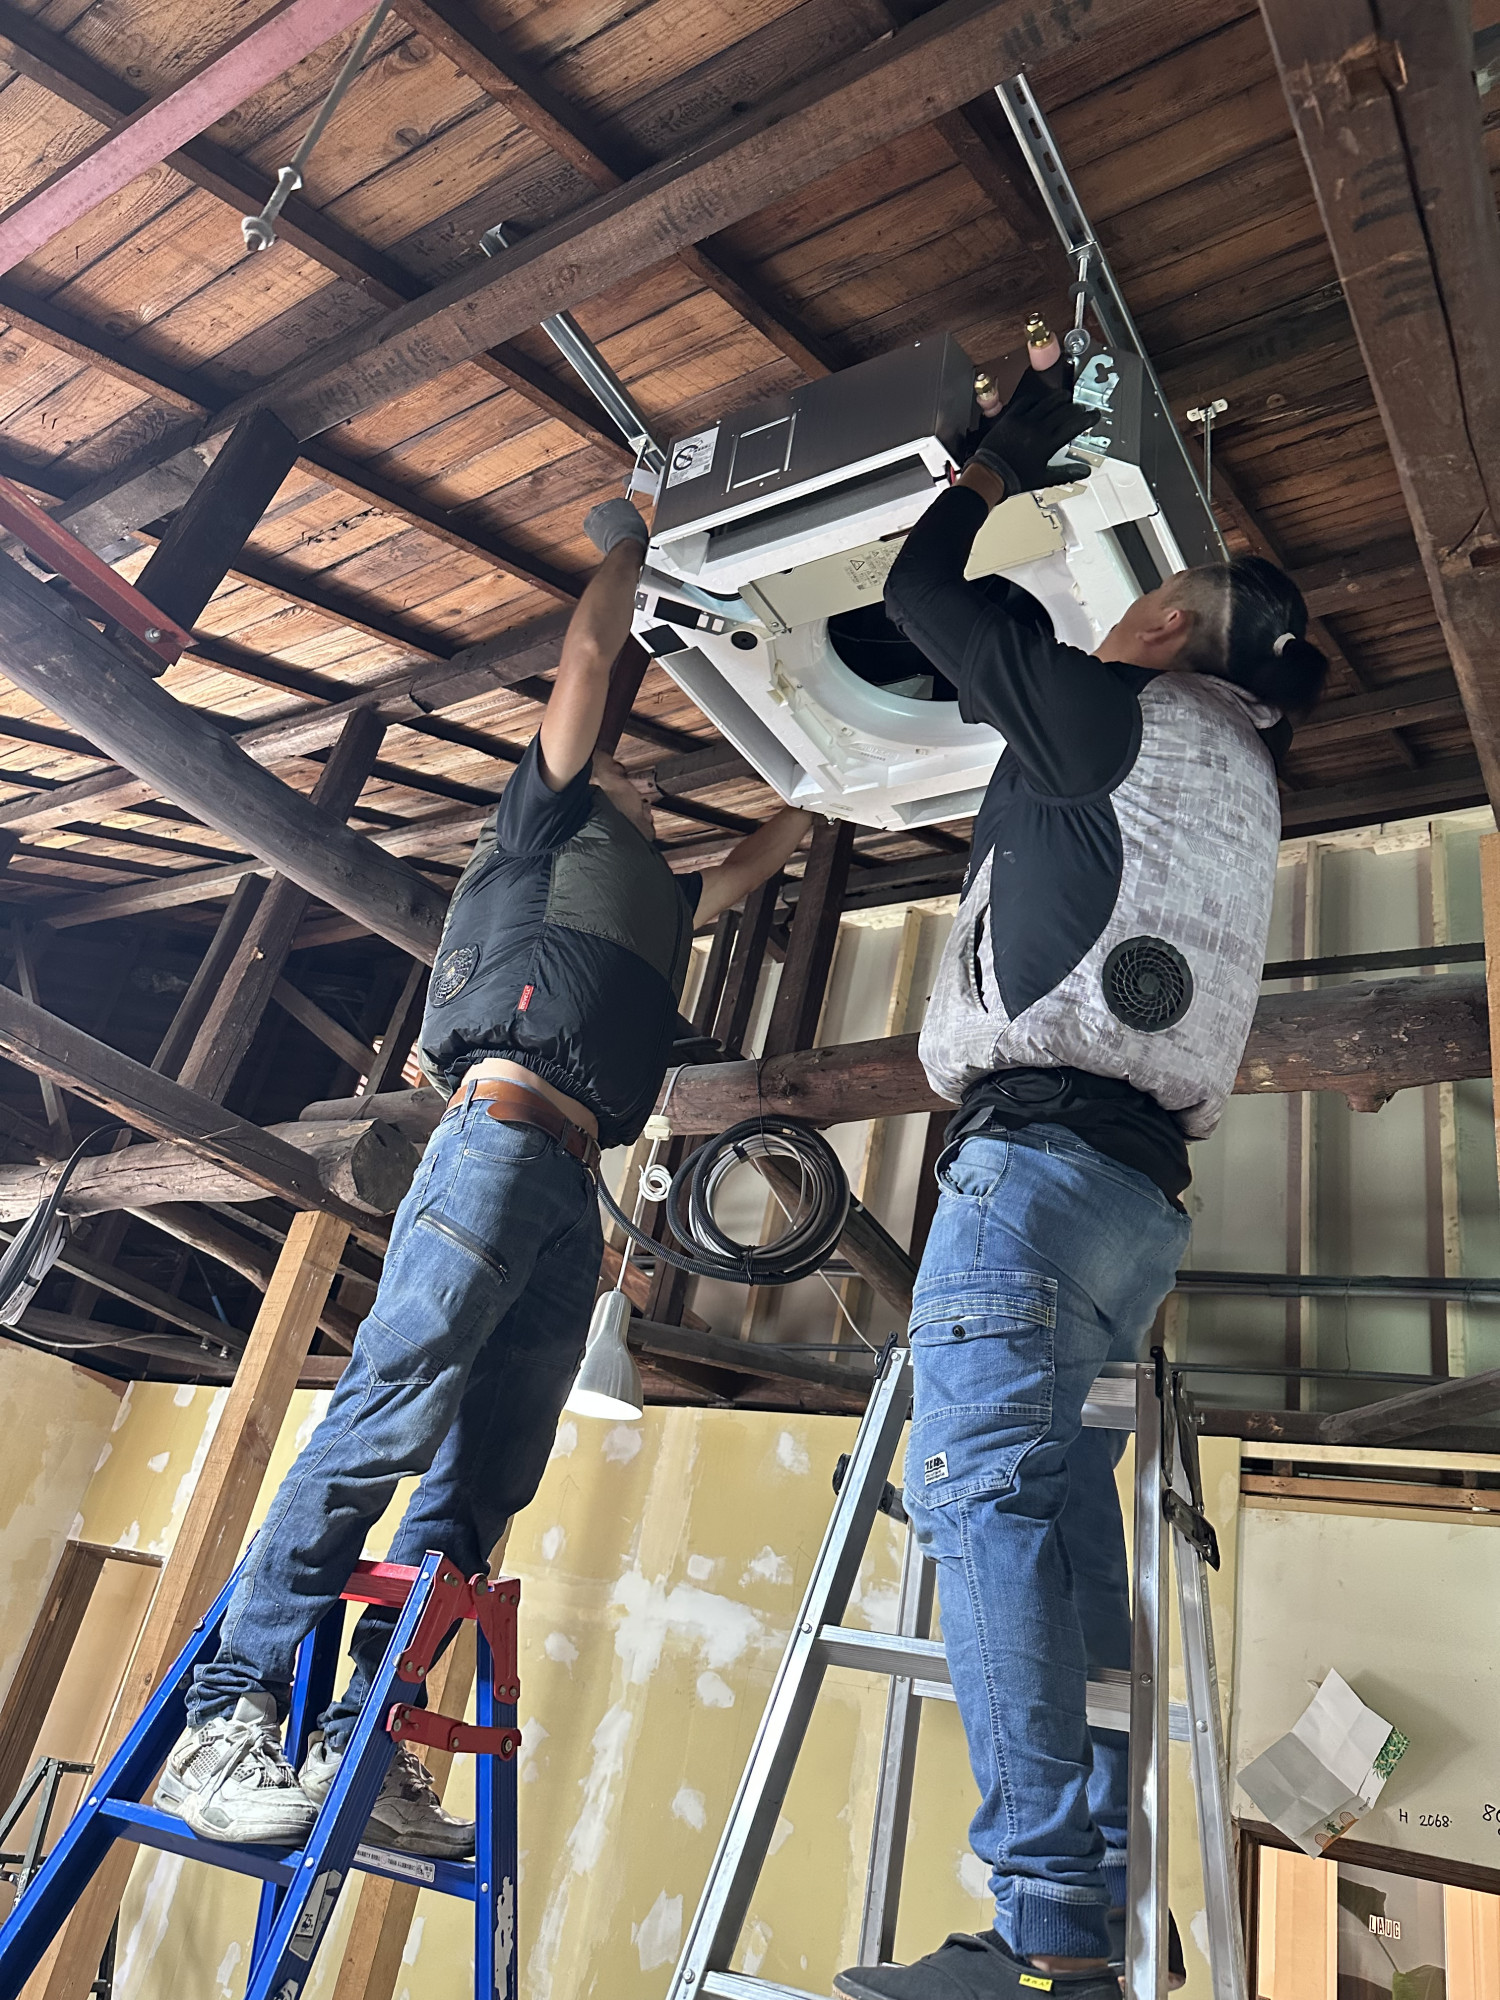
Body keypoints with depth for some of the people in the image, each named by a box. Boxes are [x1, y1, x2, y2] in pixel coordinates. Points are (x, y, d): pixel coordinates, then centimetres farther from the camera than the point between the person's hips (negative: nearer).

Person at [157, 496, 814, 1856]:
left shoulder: (658, 900, 35)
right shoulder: (547, 825, 18)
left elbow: (764, 855, 46)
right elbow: (591, 656, 17)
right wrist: (624, 541, 30)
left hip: (575, 1184, 7)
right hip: (502, 1137, -7)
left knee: (481, 1484, -1)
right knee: (390, 1418, -16)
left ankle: (359, 1746, 1)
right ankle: (227, 1717, -13)